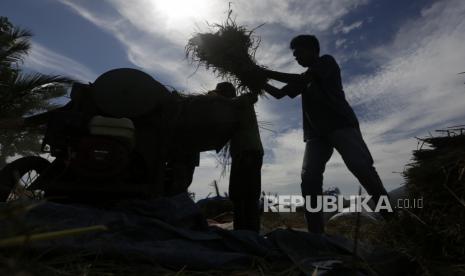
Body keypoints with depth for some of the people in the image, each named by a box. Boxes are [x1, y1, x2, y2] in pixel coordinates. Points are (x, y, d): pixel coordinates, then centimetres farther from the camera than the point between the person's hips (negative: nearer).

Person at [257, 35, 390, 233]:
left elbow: (301, 80, -7)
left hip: (341, 124, -5)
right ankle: (316, 234, -19)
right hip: (316, 132, 5)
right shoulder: (304, 79, 30)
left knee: (362, 166, -24)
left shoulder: (327, 61, 9)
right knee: (309, 178, -15)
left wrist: (267, 72, -4)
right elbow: (279, 93, 29)